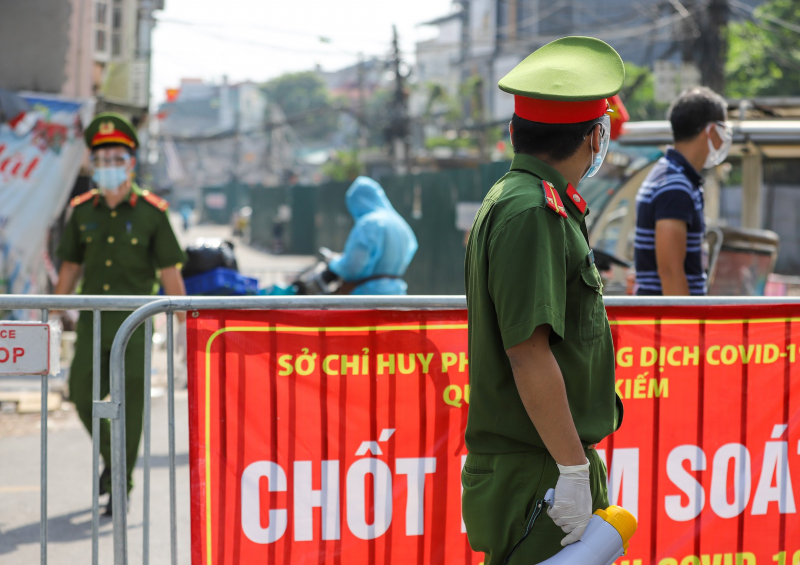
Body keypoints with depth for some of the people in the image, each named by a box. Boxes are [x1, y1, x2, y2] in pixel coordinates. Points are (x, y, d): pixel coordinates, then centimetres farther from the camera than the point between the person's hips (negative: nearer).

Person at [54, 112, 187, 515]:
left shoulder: (151, 211, -5)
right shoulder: (83, 210, 5)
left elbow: (170, 271, -3)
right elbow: (70, 265, 13)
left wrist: (183, 323, -6)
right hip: (92, 319, 3)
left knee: (130, 403, -1)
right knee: (82, 395, 5)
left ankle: (122, 485, 9)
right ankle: (110, 458, 31)